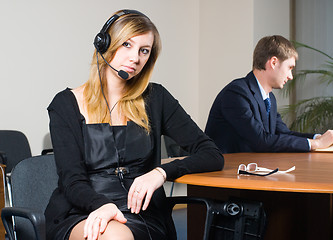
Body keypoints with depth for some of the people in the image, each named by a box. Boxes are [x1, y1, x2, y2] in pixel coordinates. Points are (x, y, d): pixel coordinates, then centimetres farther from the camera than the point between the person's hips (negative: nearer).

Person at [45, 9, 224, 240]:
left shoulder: (154, 99, 9)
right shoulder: (67, 104, 5)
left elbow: (213, 156, 4)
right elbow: (73, 182, -5)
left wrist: (162, 172, -14)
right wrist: (102, 205, -28)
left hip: (142, 218, 1)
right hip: (80, 217, 0)